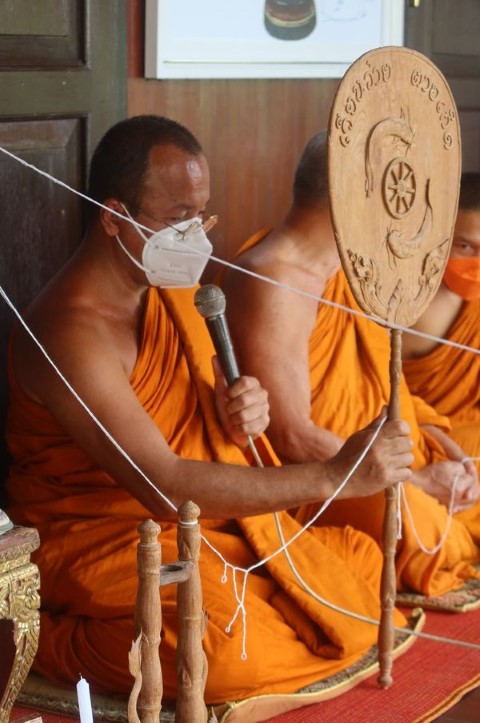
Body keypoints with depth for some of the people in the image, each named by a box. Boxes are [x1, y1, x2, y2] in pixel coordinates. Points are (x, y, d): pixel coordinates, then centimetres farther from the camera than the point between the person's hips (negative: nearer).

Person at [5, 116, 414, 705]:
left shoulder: (168, 288, 5)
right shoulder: (72, 333, -25)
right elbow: (163, 487, -32)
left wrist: (240, 412, -8)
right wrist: (334, 476, -34)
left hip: (202, 518, 9)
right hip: (97, 540, -9)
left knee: (361, 562, 0)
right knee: (234, 645, -32)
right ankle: (47, 640, -7)